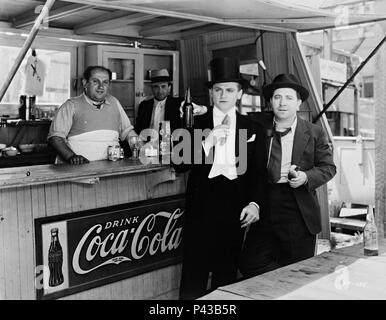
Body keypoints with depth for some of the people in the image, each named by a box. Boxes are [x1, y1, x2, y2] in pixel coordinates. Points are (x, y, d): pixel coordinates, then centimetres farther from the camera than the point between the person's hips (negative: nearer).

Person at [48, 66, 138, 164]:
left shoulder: (114, 102, 18)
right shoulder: (71, 105, 2)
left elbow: (127, 130, 24)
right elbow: (55, 137, -5)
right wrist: (71, 156, -21)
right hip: (78, 168, -3)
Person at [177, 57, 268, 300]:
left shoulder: (253, 129, 8)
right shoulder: (196, 123, 5)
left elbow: (259, 172, 3)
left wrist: (255, 203, -11)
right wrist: (207, 142, -18)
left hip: (234, 208, 1)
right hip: (201, 206, -1)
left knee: (227, 273, 10)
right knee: (193, 274, 2)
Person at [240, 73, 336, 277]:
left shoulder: (314, 133, 6)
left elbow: (328, 167, 6)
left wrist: (306, 177, -13)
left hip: (299, 213, -1)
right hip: (265, 209, 2)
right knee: (251, 265, -2)